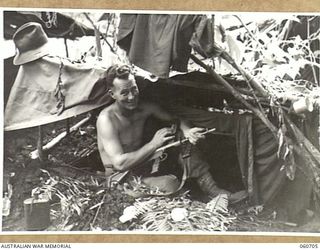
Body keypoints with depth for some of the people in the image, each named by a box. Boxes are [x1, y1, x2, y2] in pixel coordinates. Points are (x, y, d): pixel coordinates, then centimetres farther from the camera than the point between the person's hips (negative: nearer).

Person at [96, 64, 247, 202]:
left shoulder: (143, 108, -3)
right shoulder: (107, 119, -23)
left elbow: (175, 119, 10)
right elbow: (119, 164, -30)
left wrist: (186, 130, -14)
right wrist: (153, 144, -27)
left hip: (142, 166, 7)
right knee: (169, 184, -32)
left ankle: (213, 191, -3)